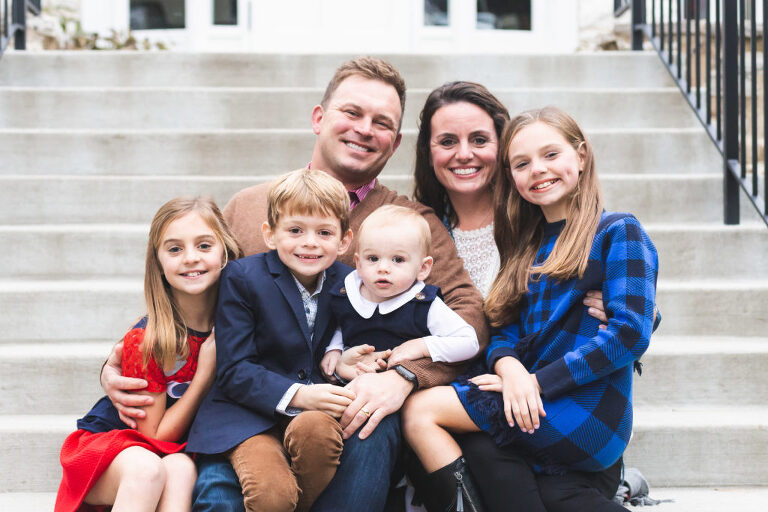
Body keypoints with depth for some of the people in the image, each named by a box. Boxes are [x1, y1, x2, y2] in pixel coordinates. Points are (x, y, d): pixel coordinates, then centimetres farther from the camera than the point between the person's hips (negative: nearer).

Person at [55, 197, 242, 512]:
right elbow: (155, 435, -13)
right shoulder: (144, 341, -19)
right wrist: (206, 373, -21)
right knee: (147, 469, -36)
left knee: (181, 470, -31)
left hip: (178, 452, 3)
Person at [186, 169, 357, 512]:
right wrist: (296, 395, -25)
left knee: (314, 427, -35)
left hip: (315, 409, 3)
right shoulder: (242, 277, -5)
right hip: (248, 412, -3)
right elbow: (233, 371, -10)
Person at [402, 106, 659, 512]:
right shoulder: (528, 249, 21)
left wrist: (537, 381, -14)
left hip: (586, 415, -6)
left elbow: (630, 333, -13)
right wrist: (509, 367, -12)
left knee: (419, 410, -12)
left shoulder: (617, 233, -1)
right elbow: (505, 332, 12)